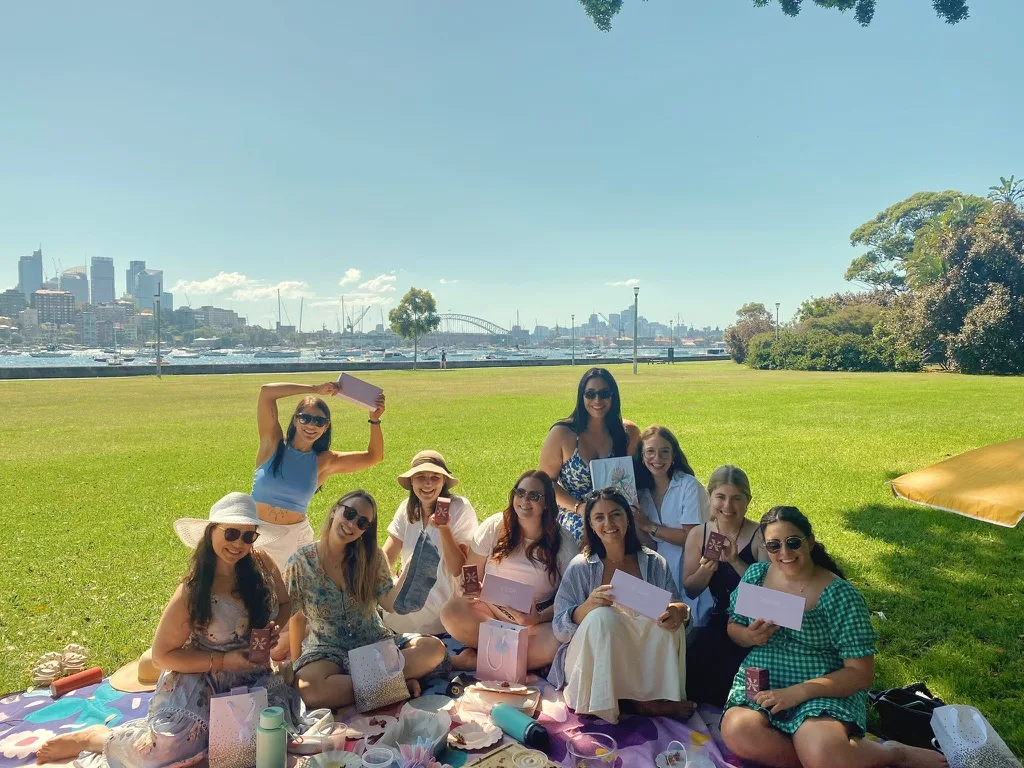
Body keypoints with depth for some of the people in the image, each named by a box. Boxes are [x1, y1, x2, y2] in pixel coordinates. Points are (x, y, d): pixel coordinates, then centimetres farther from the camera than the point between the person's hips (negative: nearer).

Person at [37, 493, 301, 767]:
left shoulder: (263, 565, -8)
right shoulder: (193, 591, -17)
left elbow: (285, 604, 11)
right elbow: (162, 656, -10)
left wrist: (274, 628, -11)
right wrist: (224, 660, -19)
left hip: (251, 678, 4)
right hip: (199, 680, -4)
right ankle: (96, 737, 7)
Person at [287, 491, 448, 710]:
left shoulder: (372, 556, 0)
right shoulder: (301, 561, -6)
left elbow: (391, 603, -8)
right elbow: (298, 618, 2)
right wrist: (296, 666, 4)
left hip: (375, 643, 2)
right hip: (328, 649, -1)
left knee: (434, 648, -22)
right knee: (308, 688, -38)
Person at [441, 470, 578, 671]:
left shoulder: (563, 541, -2)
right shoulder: (494, 527, 0)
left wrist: (540, 618, -21)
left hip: (537, 621, 0)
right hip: (489, 610, 1)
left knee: (554, 645, -34)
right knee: (452, 611, -29)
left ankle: (473, 660, -20)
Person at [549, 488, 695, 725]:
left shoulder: (654, 563, 4)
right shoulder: (580, 568, -2)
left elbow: (677, 606, 2)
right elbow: (560, 629, -6)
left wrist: (679, 611, -23)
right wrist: (588, 606, -27)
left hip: (641, 659, 2)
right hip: (590, 662, -2)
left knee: (670, 618, -23)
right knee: (603, 615, -31)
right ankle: (641, 703, -18)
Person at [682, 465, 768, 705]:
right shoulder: (698, 535, 1)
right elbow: (690, 591, 3)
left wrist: (735, 561, -27)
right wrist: (706, 569, -18)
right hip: (717, 620, 3)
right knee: (692, 662, -20)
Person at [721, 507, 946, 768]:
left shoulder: (840, 595, -10)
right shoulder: (755, 575, 3)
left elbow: (861, 673, -11)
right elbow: (733, 629, 14)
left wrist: (800, 691, -22)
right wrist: (749, 636, -11)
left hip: (824, 692, -4)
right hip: (760, 683, 4)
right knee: (739, 734, -29)